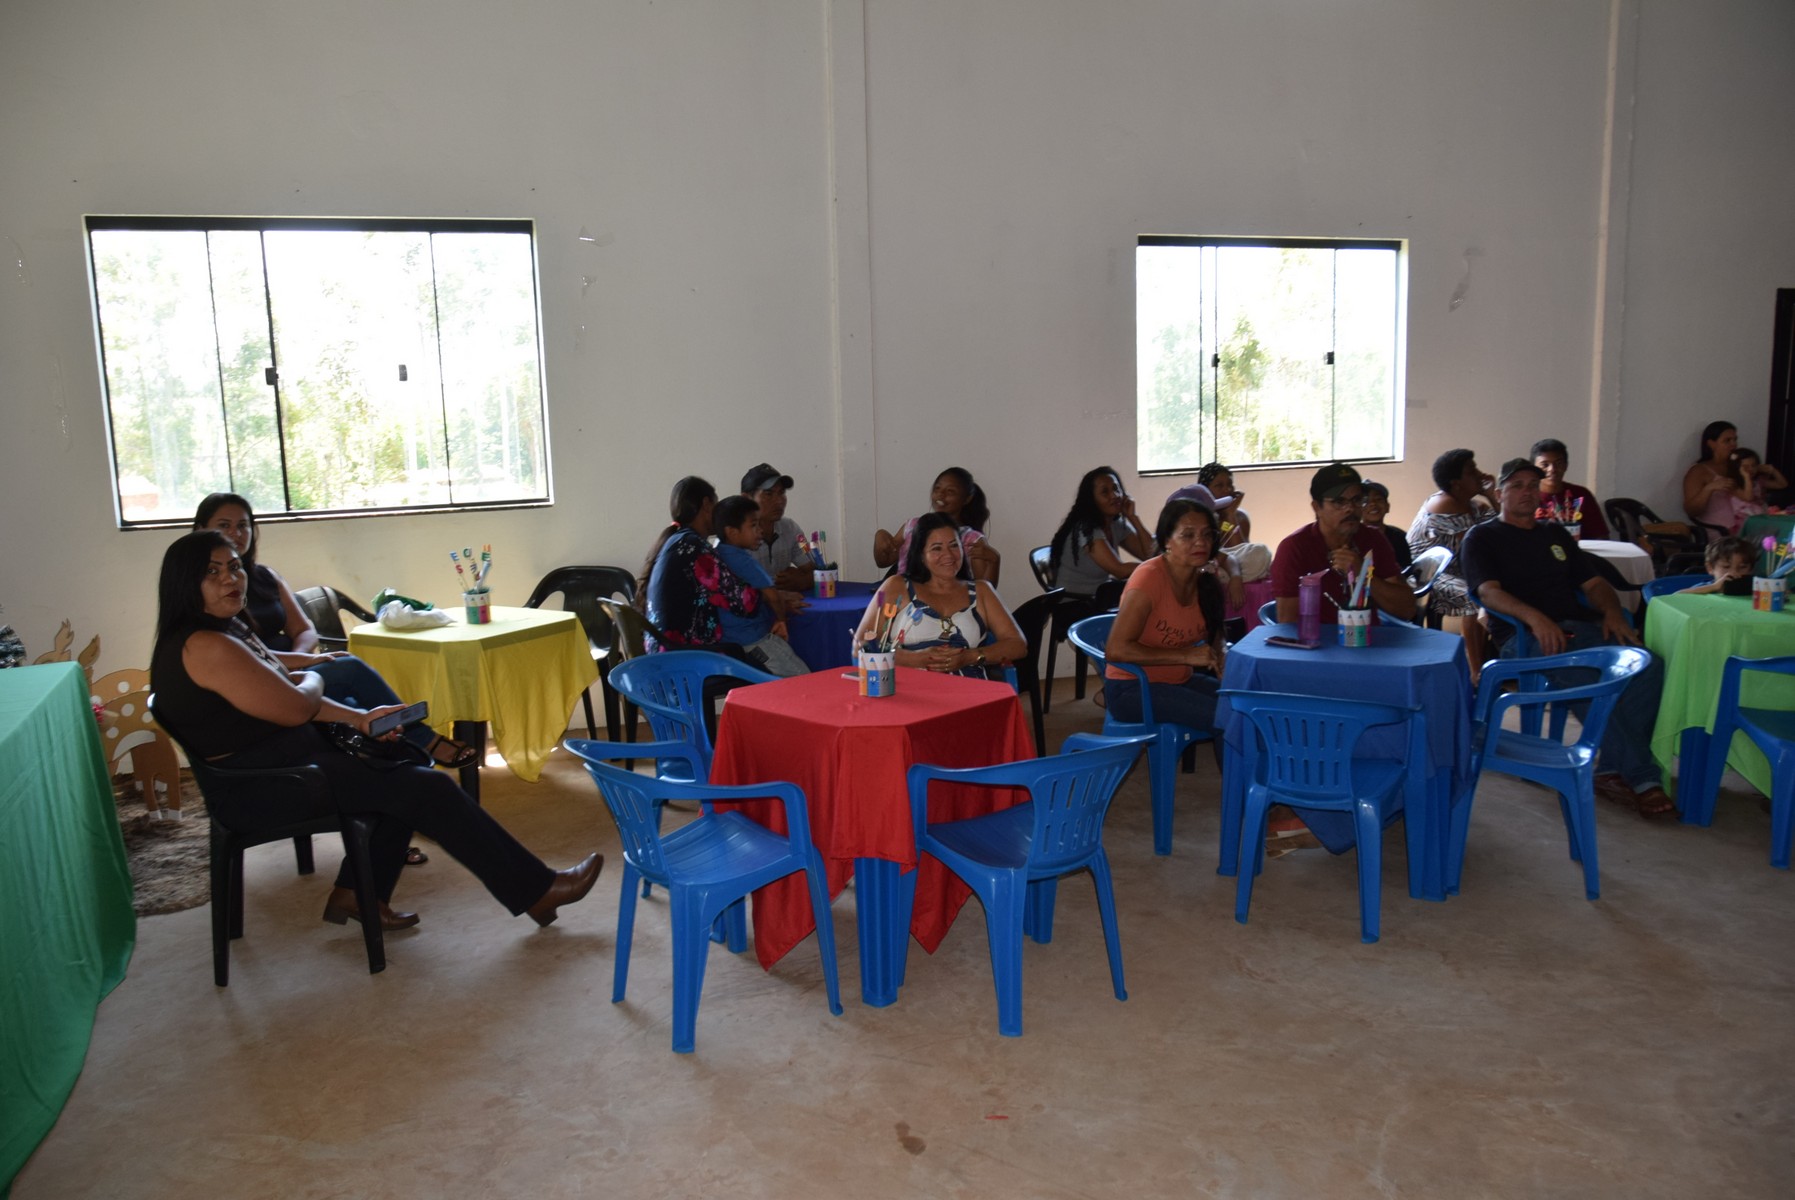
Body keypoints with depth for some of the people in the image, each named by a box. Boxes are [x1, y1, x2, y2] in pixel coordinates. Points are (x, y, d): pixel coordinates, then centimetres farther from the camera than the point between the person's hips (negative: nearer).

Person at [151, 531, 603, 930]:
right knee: (427, 788, -10)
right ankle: (537, 890, -4)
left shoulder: (228, 628, 11)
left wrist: (358, 717, 1)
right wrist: (311, 680, 1)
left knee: (407, 769, 16)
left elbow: (287, 685, 13)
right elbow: (296, 708, -22)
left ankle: (356, 894, 15)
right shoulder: (207, 647, -22)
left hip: (280, 758, 11)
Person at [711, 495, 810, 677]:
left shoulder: (716, 555, 11)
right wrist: (782, 618, -1)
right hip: (753, 640, -10)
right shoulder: (743, 560, -19)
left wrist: (782, 601, 10)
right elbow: (772, 596, -21)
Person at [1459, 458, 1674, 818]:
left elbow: (1594, 583, 24)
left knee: (1648, 664, -25)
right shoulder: (1482, 538, 11)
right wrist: (1534, 617, -25)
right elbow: (1488, 592, -6)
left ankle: (1613, 770, -22)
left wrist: (1611, 611, 0)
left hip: (1582, 627, 6)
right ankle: (1642, 777, -27)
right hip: (1526, 636, -6)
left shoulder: (1556, 535, 29)